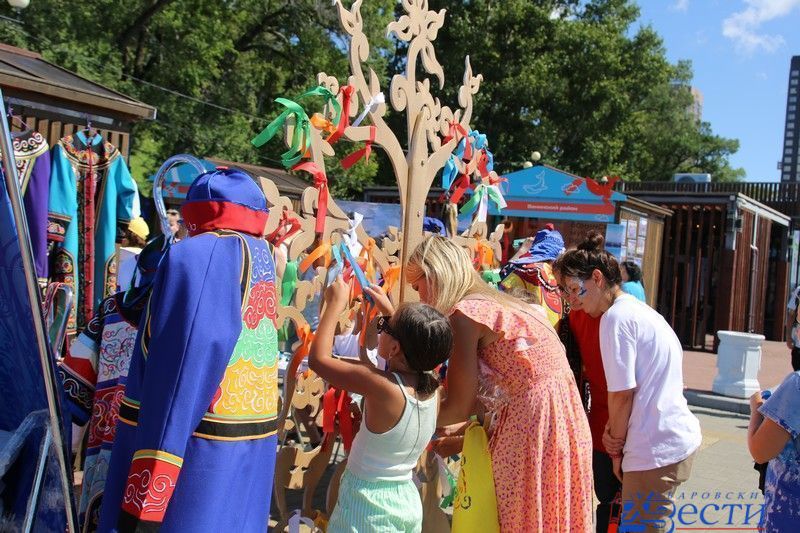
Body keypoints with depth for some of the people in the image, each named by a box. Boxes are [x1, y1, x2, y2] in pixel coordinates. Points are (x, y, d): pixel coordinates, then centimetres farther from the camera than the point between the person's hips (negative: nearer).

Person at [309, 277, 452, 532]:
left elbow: (318, 358, -18)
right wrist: (388, 309, 22)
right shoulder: (432, 388, -6)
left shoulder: (382, 386, -25)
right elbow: (416, 348, 17)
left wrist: (336, 304, -9)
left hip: (367, 504, -6)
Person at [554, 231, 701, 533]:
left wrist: (616, 446, -1)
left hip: (657, 449, -10)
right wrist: (615, 431, 5)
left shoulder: (615, 317, -14)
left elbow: (622, 393, -15)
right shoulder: (640, 310, 15)